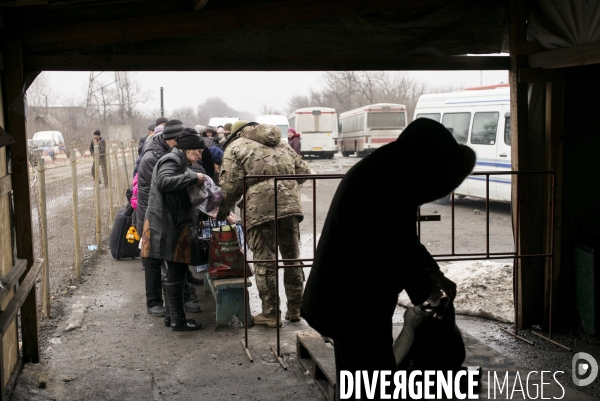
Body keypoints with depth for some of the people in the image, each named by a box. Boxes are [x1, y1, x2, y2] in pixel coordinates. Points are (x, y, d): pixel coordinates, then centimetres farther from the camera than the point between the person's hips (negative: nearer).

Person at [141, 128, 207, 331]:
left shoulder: (180, 162, 20)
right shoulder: (171, 160, -12)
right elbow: (163, 183, -31)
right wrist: (193, 177, -28)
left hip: (176, 225, 10)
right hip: (169, 226, -10)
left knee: (176, 272, 15)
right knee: (176, 273, -5)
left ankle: (173, 314, 25)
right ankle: (178, 320, 2)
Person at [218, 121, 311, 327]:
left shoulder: (235, 147, 8)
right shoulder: (281, 145, 25)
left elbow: (230, 185, -2)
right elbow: (303, 170, 19)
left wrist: (223, 210, 12)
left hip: (261, 209, -5)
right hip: (290, 206, 5)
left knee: (265, 263, 3)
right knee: (292, 257, 16)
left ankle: (270, 314, 9)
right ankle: (295, 310, 24)